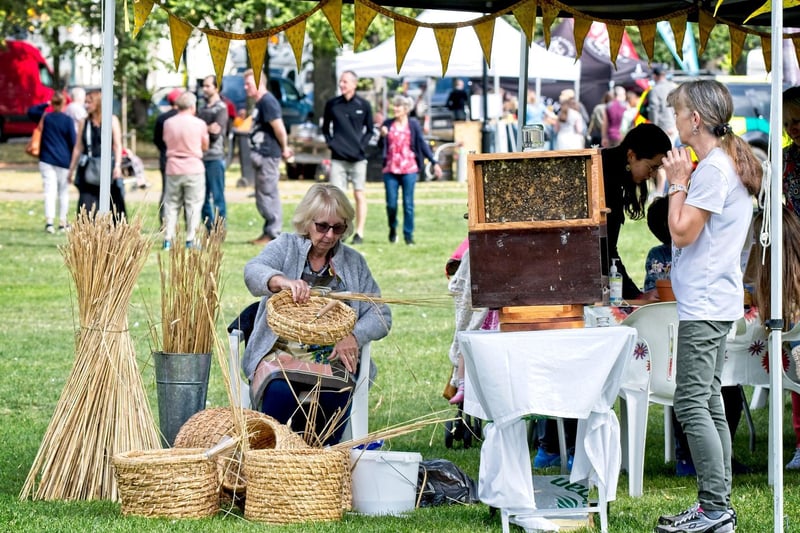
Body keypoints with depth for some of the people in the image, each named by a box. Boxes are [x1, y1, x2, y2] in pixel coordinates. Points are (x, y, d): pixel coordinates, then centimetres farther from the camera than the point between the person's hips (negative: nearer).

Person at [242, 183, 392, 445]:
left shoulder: (354, 262, 15)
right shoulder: (286, 247, 8)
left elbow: (380, 316, 10)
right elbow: (253, 271, -14)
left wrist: (354, 336, -13)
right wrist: (283, 281, -38)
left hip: (332, 356, 1)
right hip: (280, 351, -1)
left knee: (335, 393, -32)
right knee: (280, 390, -34)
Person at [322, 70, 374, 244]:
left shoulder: (363, 105, 2)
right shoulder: (332, 104, 5)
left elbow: (369, 130, 10)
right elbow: (325, 127, 16)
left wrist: (362, 145, -3)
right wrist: (330, 142, 2)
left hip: (358, 158, -1)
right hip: (337, 158, 1)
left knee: (360, 195, 0)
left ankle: (359, 233, 4)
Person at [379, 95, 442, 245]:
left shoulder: (413, 124, 3)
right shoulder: (388, 124, 8)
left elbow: (422, 144, 4)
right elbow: (382, 146, 12)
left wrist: (434, 163, -1)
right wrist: (382, 135, -9)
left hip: (409, 169, -2)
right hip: (390, 170, 2)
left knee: (408, 204, -2)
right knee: (391, 204, 0)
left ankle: (408, 235, 5)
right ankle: (392, 229, 24)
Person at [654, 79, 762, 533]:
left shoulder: (712, 169, -16)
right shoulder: (731, 162, 16)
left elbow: (682, 233, -17)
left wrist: (677, 183, -8)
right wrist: (683, 180, 12)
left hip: (704, 304, -11)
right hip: (716, 302, 11)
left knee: (692, 403, -10)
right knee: (709, 402, 12)